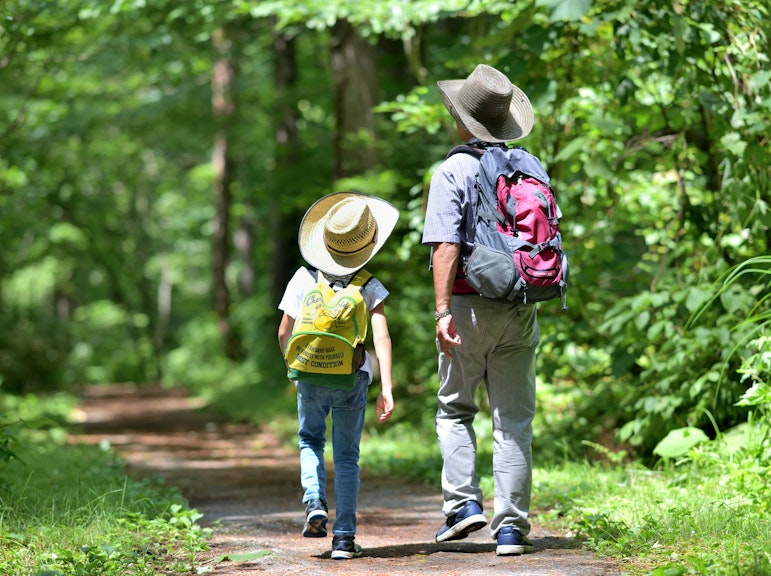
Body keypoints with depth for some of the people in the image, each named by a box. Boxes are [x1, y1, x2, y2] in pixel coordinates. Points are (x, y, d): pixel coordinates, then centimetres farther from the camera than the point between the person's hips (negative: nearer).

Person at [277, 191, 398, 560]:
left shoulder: (304, 278, 1)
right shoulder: (370, 288, -3)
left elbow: (284, 332, 5)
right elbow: (381, 339, -13)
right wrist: (386, 389, -14)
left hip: (310, 377, 1)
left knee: (310, 440, 23)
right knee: (346, 457, 10)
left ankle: (315, 504, -1)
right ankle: (344, 537, 5)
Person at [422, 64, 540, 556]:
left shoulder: (453, 172, -7)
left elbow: (446, 246, -16)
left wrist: (443, 310, -18)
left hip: (468, 306, -3)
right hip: (520, 307, 3)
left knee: (455, 410, 13)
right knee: (514, 418, 5)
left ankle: (463, 502, 0)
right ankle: (511, 525, 3)